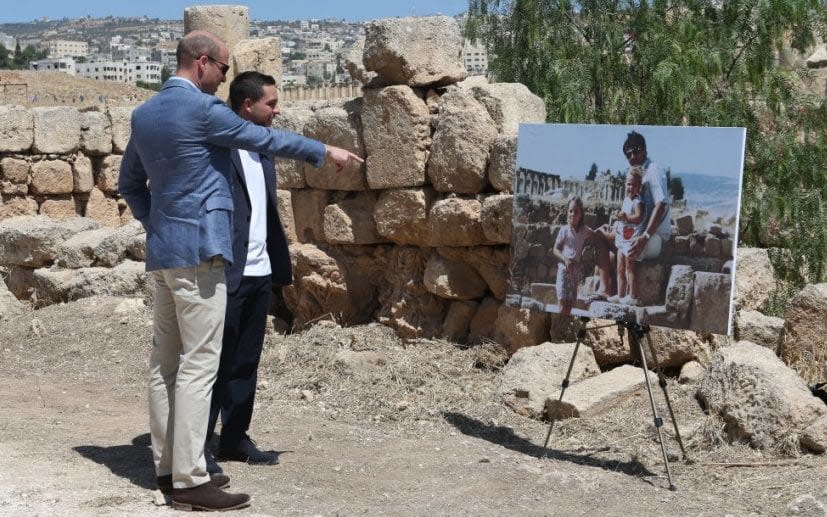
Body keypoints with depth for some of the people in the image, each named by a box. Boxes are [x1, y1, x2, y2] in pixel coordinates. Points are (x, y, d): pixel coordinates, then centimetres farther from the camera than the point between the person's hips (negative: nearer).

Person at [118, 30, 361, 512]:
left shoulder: (144, 114, 12)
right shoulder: (202, 108, -12)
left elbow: (129, 182, 20)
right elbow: (264, 138, -3)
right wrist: (325, 151, 9)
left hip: (163, 250, 9)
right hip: (199, 249, -9)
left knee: (166, 362, 10)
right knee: (198, 365, -8)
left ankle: (169, 466, 16)